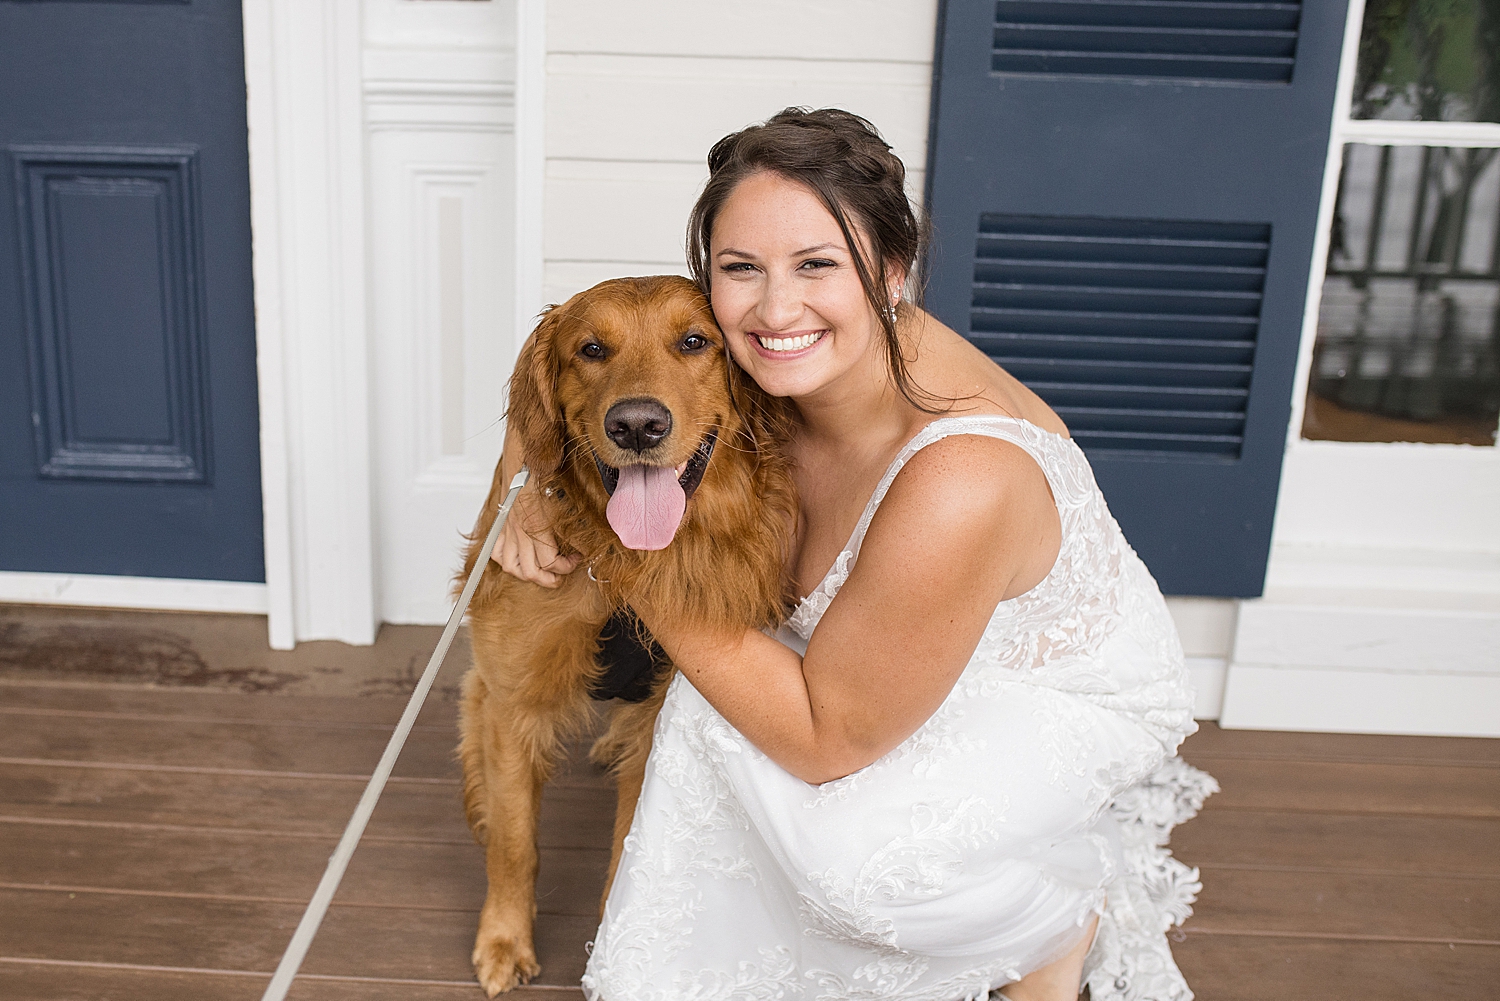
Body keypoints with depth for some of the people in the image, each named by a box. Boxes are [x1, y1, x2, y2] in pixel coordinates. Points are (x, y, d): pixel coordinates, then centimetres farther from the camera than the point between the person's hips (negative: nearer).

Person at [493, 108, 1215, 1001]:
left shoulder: (958, 484, -40)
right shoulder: (801, 365, -19)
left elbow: (826, 738, -29)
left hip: (1075, 702, -6)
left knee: (851, 851, -29)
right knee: (715, 701, -16)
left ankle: (1072, 910, 3)